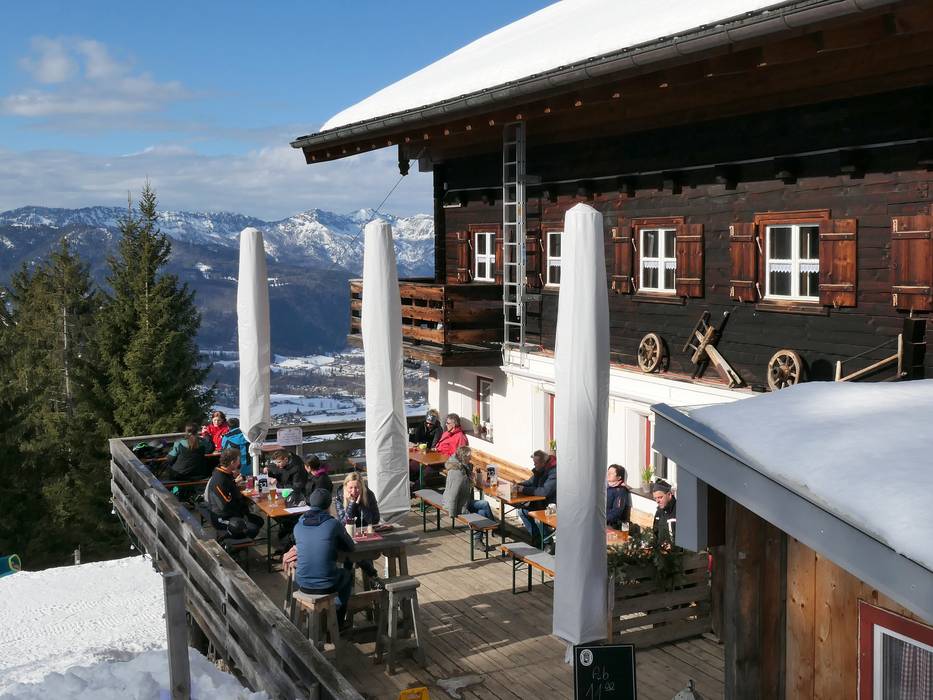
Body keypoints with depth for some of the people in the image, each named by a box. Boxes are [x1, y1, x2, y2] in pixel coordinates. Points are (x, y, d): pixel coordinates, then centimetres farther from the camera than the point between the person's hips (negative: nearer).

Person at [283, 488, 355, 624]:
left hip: (303, 585, 3)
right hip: (328, 586, -2)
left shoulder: (298, 526, -2)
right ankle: (338, 622, 39)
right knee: (348, 573, 32)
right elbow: (350, 547, 3)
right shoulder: (334, 524, -11)